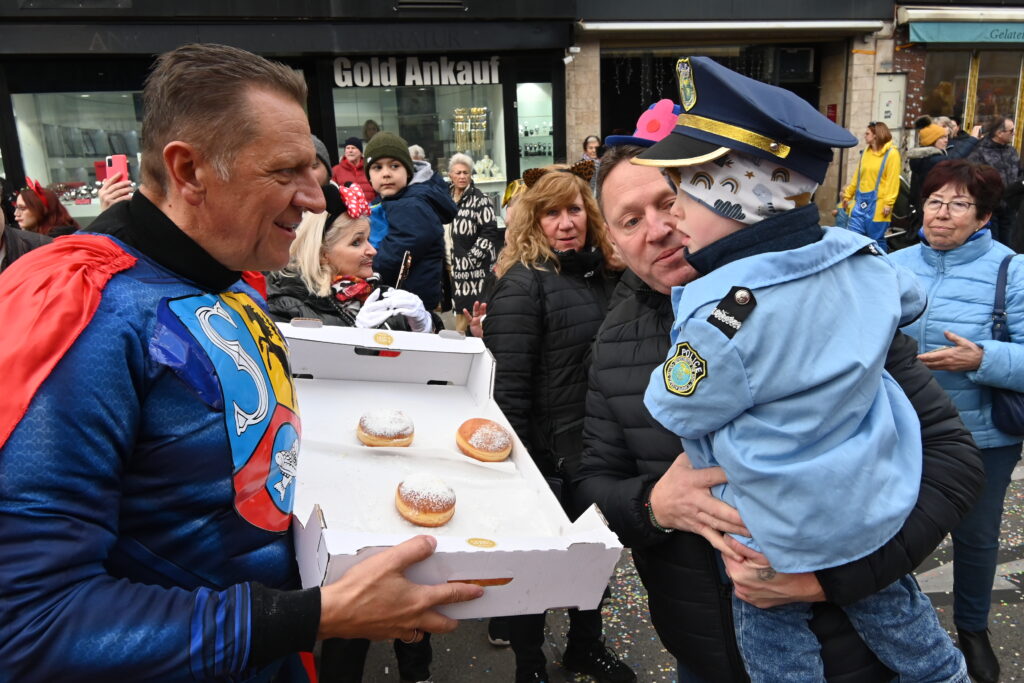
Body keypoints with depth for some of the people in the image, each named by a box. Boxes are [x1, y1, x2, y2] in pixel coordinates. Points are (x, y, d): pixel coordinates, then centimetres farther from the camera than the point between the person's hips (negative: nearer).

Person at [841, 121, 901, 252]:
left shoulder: (891, 153, -4)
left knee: (876, 241, 2)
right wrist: (847, 195, 13)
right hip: (860, 201, 6)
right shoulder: (865, 153, 15)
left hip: (877, 203, -6)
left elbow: (893, 180, -11)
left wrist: (888, 203, -18)